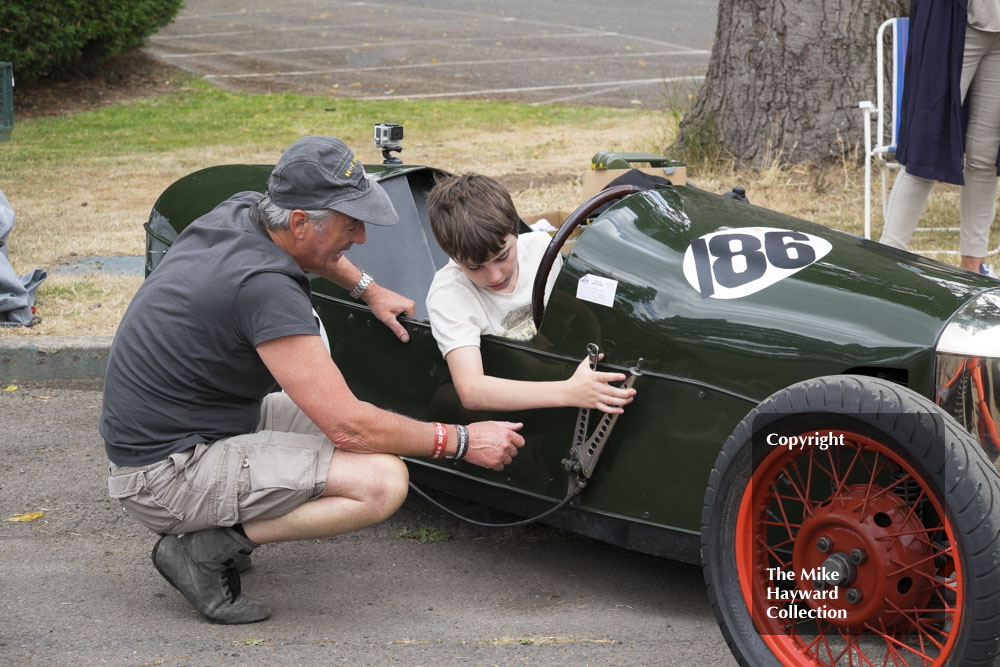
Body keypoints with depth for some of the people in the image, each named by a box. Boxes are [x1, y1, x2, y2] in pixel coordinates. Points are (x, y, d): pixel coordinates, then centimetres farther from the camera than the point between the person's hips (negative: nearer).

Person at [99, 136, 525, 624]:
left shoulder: (240, 212, 0)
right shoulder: (264, 287, -27)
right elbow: (347, 427, -24)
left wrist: (368, 289, 30)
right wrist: (461, 441, -14)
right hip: (165, 473, -10)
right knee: (383, 482, -21)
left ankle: (209, 525, 12)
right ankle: (204, 549, -10)